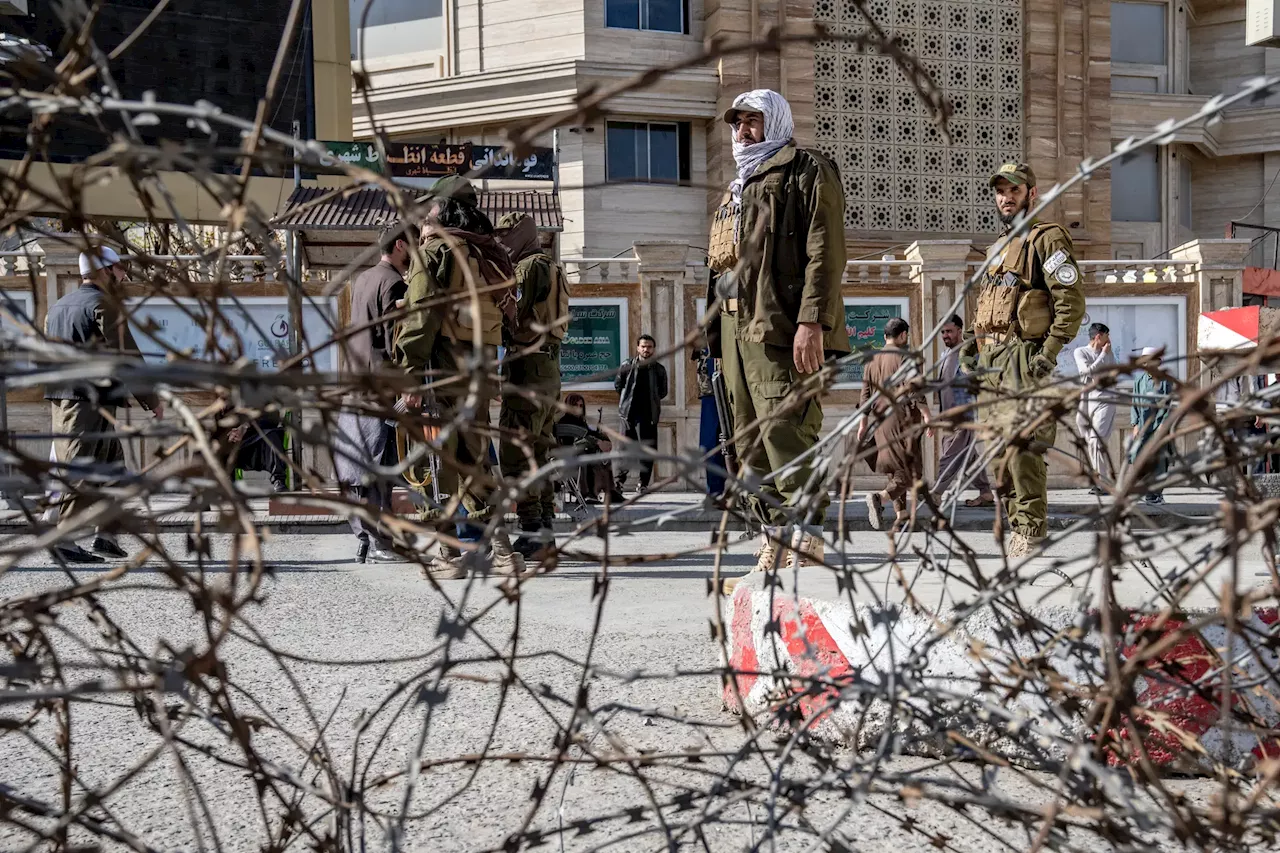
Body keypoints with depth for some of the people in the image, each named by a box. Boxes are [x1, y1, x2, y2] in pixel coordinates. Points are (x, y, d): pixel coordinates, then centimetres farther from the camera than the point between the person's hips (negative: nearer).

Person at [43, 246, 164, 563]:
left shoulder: (57, 307, 19)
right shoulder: (104, 304, -8)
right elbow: (126, 356, -12)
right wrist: (152, 400, -6)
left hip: (61, 401, 9)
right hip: (91, 402, -9)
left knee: (113, 468, 15)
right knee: (82, 473, -8)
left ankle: (107, 535, 13)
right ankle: (64, 541, -11)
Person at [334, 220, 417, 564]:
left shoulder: (361, 280, 17)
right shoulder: (393, 284, -11)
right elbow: (396, 344, -16)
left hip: (354, 391, 9)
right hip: (379, 392, -9)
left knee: (359, 473, 9)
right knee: (378, 474, -7)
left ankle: (364, 541, 14)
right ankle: (378, 545, -5)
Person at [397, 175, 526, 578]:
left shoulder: (433, 250, -4)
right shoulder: (491, 254, 16)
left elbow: (420, 316, -12)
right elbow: (503, 312, 13)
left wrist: (411, 376, -14)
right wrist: (486, 370, 14)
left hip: (445, 363, -7)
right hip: (483, 363, 7)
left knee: (438, 457, -2)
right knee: (472, 456, 14)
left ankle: (447, 554, -2)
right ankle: (501, 550, 9)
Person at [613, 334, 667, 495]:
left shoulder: (659, 369, 5)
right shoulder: (627, 366, 2)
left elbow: (663, 391, 15)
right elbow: (617, 385, 14)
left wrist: (651, 399, 9)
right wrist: (628, 398, 12)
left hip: (649, 415, 0)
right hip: (629, 413, 0)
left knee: (648, 449, -3)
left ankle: (644, 483, 1)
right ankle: (620, 480, 8)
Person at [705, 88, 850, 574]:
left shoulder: (807, 173, 0)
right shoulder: (738, 189, 27)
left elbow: (824, 253, -11)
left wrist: (812, 321, -21)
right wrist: (719, 335, 20)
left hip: (780, 329, -9)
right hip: (736, 328, 9)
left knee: (786, 436, -16)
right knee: (752, 446, 8)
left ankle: (806, 549, -17)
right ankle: (774, 549, 13)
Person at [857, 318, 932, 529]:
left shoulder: (872, 360, 12)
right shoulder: (903, 357, -6)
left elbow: (865, 394, 13)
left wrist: (863, 424, 16)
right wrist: (926, 415, -14)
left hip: (880, 420, 6)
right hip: (902, 417, -6)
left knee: (893, 468, 16)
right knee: (910, 470, -4)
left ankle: (900, 512, 15)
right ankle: (880, 496, -26)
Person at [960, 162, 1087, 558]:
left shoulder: (1047, 238, -2)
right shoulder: (998, 249, 25)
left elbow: (1071, 302, -10)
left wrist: (1049, 352, -18)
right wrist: (972, 342, 16)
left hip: (1025, 358, -9)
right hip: (992, 362, 9)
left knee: (1021, 445, -16)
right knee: (999, 450, 7)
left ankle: (1032, 533, -13)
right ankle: (1017, 527, 13)